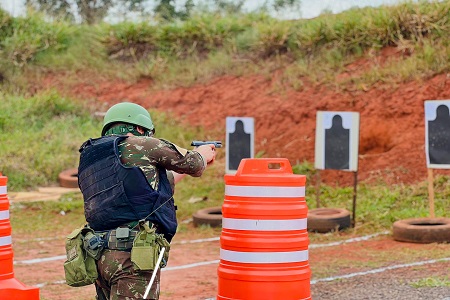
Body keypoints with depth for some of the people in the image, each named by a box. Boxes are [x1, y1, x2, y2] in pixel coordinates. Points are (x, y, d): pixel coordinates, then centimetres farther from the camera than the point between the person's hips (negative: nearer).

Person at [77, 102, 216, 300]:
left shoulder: (90, 157, 21)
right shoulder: (141, 145, -2)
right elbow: (192, 164, 10)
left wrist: (182, 170, 45)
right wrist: (203, 154, 33)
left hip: (100, 255, 8)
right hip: (132, 256, -8)